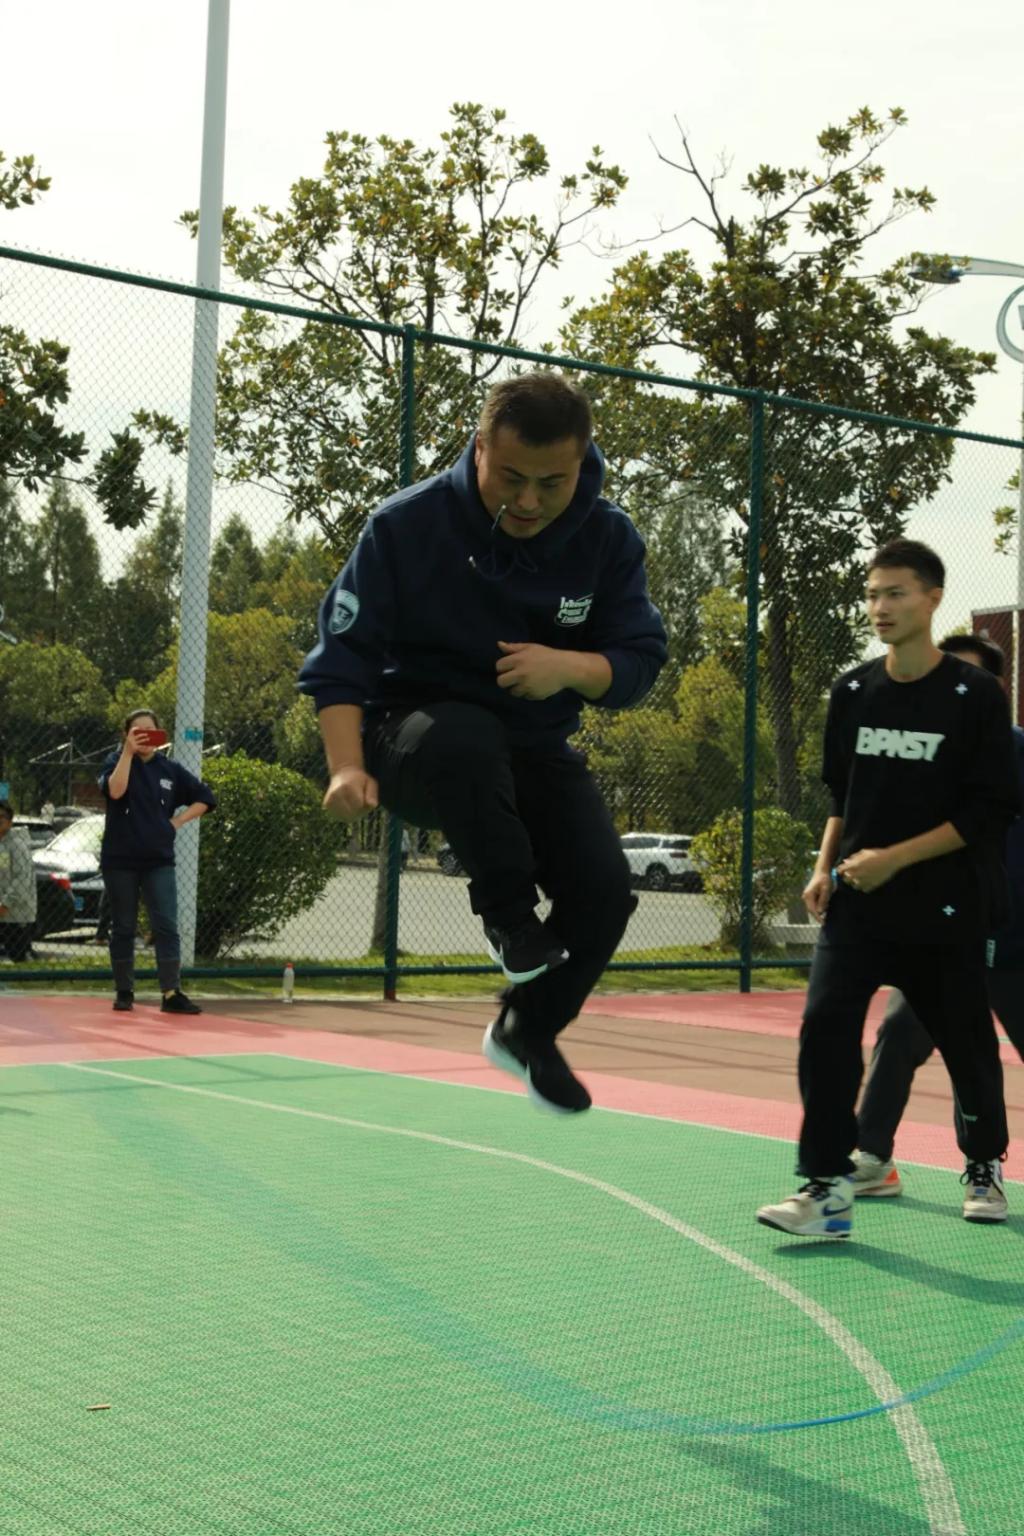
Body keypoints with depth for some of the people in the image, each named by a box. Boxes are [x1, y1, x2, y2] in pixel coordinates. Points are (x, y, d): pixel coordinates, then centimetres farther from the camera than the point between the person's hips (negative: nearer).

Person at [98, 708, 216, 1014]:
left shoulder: (169, 768, 6)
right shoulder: (117, 761, 1)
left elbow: (205, 799, 12)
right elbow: (115, 790, -22)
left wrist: (177, 821, 0)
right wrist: (129, 752, -23)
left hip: (158, 860, 1)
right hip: (120, 860, -1)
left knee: (166, 926, -7)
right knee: (123, 928, 6)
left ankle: (171, 994, -9)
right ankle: (124, 993, 14)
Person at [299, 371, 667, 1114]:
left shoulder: (611, 539, -9)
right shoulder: (408, 524, -18)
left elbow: (640, 660, -8)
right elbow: (344, 652, -16)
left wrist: (573, 668, -30)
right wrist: (348, 766, -29)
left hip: (536, 747, 4)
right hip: (415, 738, -3)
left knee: (605, 889, -14)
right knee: (468, 736, -40)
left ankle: (527, 1031, 15)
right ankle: (507, 912, -17)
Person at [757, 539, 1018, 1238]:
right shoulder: (853, 691, 6)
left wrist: (894, 859, -16)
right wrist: (825, 868, 3)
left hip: (944, 910, -3)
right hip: (856, 901, 3)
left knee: (967, 1042, 9)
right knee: (825, 1028, -13)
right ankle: (828, 1189, -9)